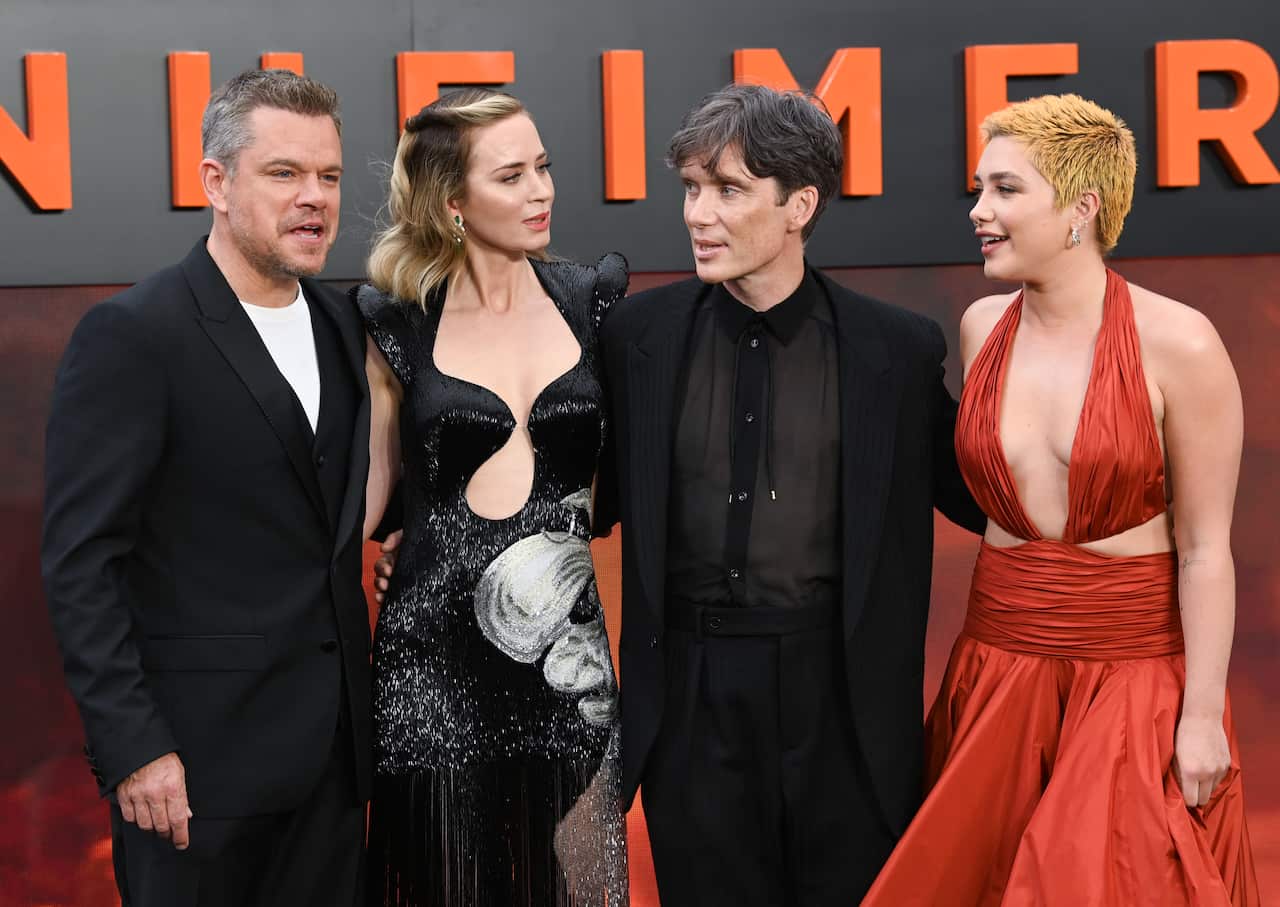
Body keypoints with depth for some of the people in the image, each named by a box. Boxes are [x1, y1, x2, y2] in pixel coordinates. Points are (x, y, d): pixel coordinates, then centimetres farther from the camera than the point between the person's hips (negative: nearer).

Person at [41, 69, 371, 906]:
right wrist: (133, 748, -17)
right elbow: (80, 561, -13)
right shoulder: (131, 336, -12)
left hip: (332, 743, 6)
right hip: (199, 755, -6)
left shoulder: (341, 324, 9)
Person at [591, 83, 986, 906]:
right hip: (692, 694, 1)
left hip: (842, 692, -1)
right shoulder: (638, 335, 1)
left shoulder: (900, 348, -3)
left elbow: (972, 497, 5)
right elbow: (598, 498, 8)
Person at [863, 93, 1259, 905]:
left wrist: (1202, 716, -12)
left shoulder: (1178, 343, -13)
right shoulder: (983, 327, 3)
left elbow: (1205, 549, -11)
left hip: (1136, 676, -5)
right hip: (1001, 667, 5)